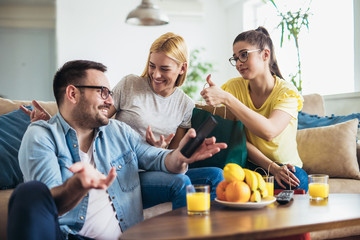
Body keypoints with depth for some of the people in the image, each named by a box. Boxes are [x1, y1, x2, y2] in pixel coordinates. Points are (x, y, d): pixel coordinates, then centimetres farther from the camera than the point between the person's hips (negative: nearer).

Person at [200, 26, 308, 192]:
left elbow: (269, 131, -31)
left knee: (298, 178, -34)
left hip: (286, 167, -1)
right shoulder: (234, 87, -2)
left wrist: (225, 98, -35)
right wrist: (271, 167, -23)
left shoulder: (287, 92, -10)